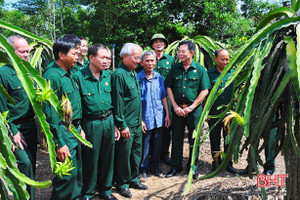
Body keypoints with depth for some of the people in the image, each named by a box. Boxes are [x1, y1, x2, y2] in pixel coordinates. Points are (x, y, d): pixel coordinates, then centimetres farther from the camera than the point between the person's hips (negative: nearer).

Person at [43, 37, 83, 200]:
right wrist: (59, 143, -19)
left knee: (77, 170, 17)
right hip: (63, 132, -9)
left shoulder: (69, 75, 11)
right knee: (68, 174, -2)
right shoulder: (52, 77, -17)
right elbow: (50, 113, -19)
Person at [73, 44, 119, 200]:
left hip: (108, 121, 5)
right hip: (91, 124, -5)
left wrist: (115, 124, 10)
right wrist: (79, 129, -12)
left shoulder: (108, 76, 5)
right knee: (90, 161, 8)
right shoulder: (79, 77, -12)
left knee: (107, 158, 15)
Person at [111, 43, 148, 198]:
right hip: (126, 125, -9)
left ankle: (133, 179, 33)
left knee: (136, 152, 17)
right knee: (124, 155, 4)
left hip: (137, 124, 9)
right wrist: (122, 125, -17)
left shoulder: (133, 73, 12)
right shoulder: (118, 75, -16)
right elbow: (117, 102, -18)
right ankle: (122, 184, 21)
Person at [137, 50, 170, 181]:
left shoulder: (159, 78, 6)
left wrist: (167, 114, 9)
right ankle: (143, 169, 23)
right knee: (145, 145, 5)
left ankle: (155, 166, 32)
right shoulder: (138, 78, -8)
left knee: (157, 143, 14)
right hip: (145, 118, -4)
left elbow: (163, 97, 12)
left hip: (159, 117, 4)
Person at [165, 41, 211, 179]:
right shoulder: (175, 69, 7)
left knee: (194, 139, 6)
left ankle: (193, 166, 21)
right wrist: (175, 106, -4)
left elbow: (205, 91, -3)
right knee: (176, 138, 8)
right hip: (177, 109, 2)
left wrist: (191, 107, -9)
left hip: (194, 109, -2)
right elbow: (169, 88, 6)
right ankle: (175, 166, 22)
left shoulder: (200, 69, 0)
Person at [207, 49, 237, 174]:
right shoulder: (209, 74, 2)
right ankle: (216, 162, 25)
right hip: (214, 113, -1)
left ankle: (228, 163, 24)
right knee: (214, 139, 8)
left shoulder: (233, 73, 7)